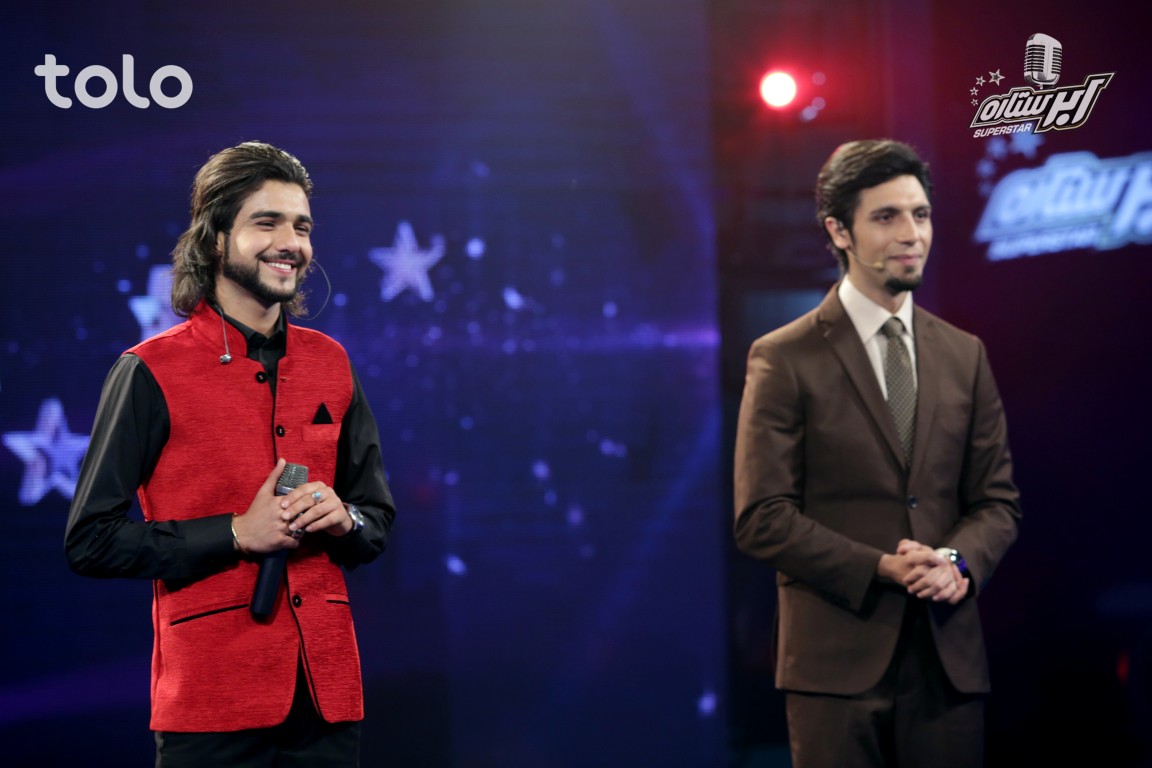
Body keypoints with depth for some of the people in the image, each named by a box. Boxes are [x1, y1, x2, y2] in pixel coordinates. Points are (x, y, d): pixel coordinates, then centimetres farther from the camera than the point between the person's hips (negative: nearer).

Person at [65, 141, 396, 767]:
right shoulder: (151, 372, -5)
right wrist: (238, 534, -14)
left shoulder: (330, 364, 10)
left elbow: (378, 521, 19)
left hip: (327, 691, 5)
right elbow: (90, 540, -7)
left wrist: (344, 521, -4)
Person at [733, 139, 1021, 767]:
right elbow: (761, 518, -7)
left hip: (950, 660, 4)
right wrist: (882, 568, -15)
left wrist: (959, 563, -9)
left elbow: (997, 500, 13)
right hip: (837, 662, -4)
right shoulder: (783, 360, -2)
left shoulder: (966, 355, 12)